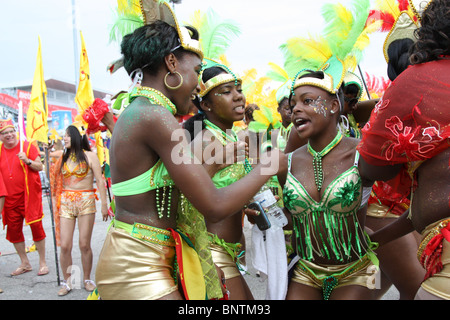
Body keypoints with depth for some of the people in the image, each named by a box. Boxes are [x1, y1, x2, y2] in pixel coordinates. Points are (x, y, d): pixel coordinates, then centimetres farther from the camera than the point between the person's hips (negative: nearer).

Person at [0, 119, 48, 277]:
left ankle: (43, 263, 12)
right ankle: (25, 263, 25)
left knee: (36, 226, -1)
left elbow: (40, 167, -5)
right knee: (13, 229, 8)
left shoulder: (27, 146, -4)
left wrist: (27, 160, -21)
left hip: (29, 194, -4)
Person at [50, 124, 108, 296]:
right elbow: (56, 181, 20)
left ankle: (87, 279, 18)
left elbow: (100, 181, -3)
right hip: (65, 202, 3)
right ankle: (67, 282, 13)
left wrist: (104, 204, -6)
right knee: (65, 245, -2)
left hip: (86, 201, -3)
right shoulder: (63, 158, 13)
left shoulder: (89, 156, 1)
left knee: (84, 245, 0)